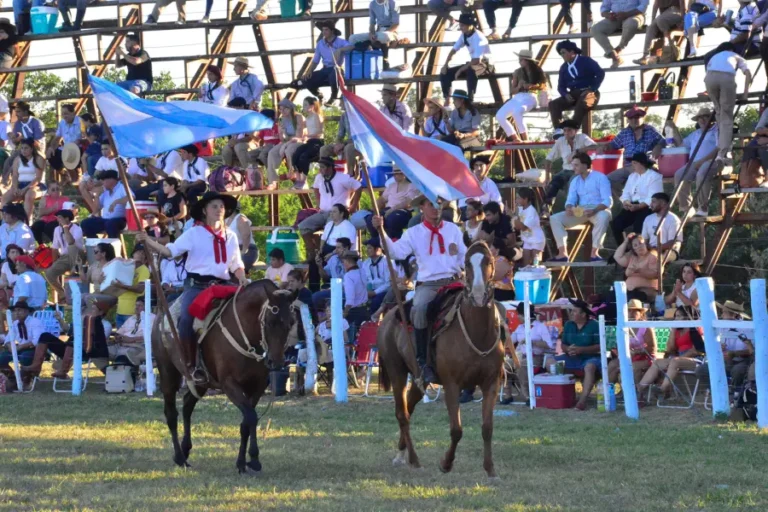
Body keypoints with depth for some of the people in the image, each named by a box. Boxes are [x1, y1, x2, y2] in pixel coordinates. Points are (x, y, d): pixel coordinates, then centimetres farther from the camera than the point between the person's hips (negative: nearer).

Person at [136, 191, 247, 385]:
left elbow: (236, 265, 20)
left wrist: (242, 279, 0)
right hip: (196, 285, -4)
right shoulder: (194, 234, 4)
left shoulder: (230, 237, 16)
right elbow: (169, 251, -2)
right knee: (187, 318, -27)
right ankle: (191, 365, -14)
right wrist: (147, 241, -15)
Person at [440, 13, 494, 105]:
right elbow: (454, 50, 8)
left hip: (486, 64, -8)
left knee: (471, 70, -43)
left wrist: (460, 70, -26)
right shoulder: (464, 35, -1)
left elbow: (477, 60, -31)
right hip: (472, 64, 8)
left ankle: (470, 100, -37)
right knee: (445, 73, -4)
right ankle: (447, 101, -2)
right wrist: (445, 65, -6)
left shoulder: (478, 38, -25)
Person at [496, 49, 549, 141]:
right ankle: (515, 140, -16)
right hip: (517, 98, 5)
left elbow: (545, 87, 1)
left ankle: (525, 140, -33)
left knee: (516, 112, -38)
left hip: (530, 98, -5)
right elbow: (512, 91, 16)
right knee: (499, 116, -21)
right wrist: (519, 86, -6)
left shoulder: (537, 71, 10)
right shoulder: (517, 72, 17)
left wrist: (532, 86, -14)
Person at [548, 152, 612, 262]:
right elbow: (571, 199, 8)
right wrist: (569, 208, -18)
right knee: (555, 218, -13)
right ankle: (563, 253, -22)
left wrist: (594, 210, -31)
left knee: (604, 216, -42)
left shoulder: (600, 178, -5)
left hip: (598, 210, -6)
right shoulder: (575, 181, 15)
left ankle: (594, 253, -39)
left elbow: (608, 201, -13)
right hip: (580, 211, 6)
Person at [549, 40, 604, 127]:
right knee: (553, 104, -14)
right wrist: (566, 95, -9)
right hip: (573, 95, 6)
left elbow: (600, 73, -10)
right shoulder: (564, 67, 14)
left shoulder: (585, 61, -2)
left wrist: (592, 90, -18)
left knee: (581, 104, -40)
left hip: (588, 93, -6)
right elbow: (561, 86, 15)